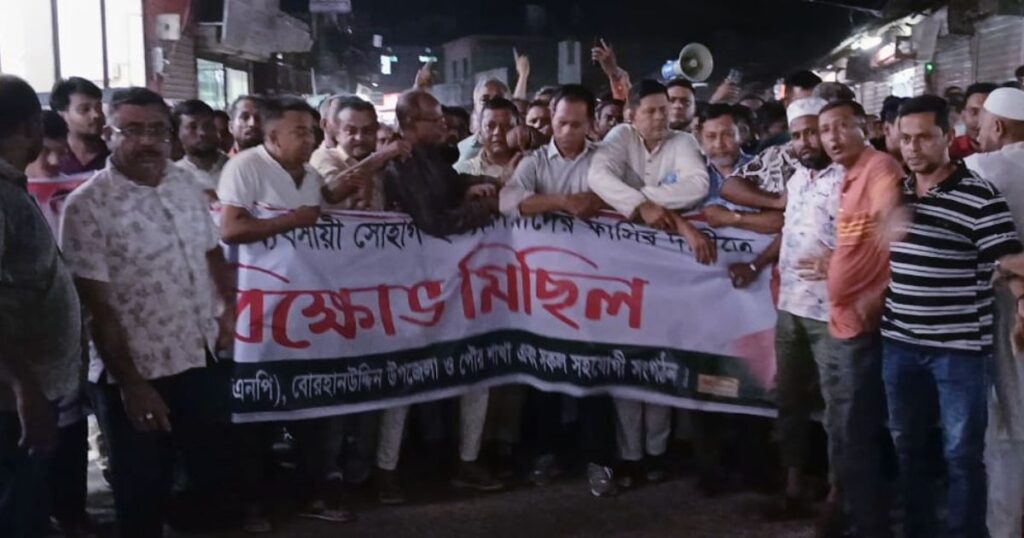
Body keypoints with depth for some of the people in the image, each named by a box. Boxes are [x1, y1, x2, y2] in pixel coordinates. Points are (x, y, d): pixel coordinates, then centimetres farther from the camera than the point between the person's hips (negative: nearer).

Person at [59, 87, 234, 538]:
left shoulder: (185, 184, 3)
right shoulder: (88, 206, -15)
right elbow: (97, 307, -16)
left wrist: (229, 310, 5)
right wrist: (131, 384, -16)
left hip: (202, 359, 6)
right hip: (135, 375, -5)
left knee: (216, 474, 20)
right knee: (143, 495, 11)